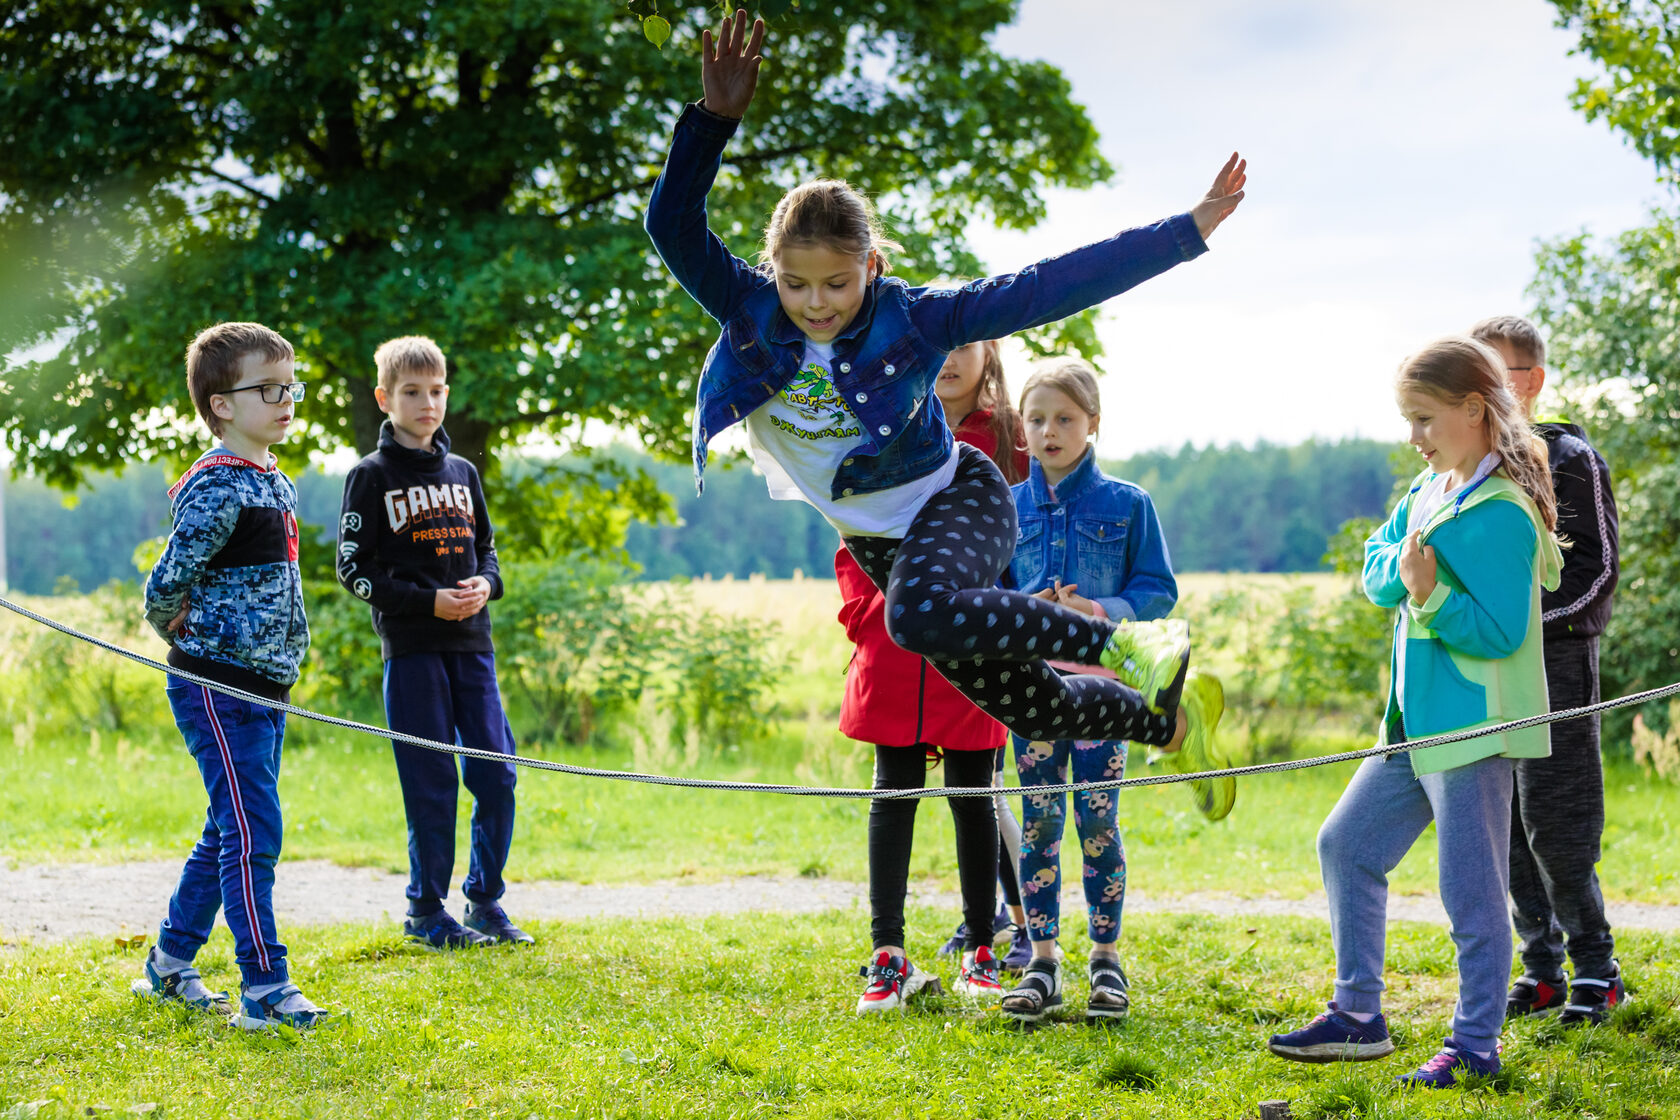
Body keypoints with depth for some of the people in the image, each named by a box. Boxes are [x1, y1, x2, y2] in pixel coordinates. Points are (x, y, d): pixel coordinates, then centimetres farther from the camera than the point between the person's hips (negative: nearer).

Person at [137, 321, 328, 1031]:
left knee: (230, 834, 15)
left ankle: (169, 966, 27)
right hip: (217, 688, -9)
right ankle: (264, 991, -9)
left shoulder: (276, 485, 14)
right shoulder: (217, 490, -16)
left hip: (262, 690, 9)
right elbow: (165, 587, -15)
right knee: (253, 834, -10)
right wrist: (196, 644, 2)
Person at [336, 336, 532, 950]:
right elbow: (354, 567, -5)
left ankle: (485, 900, 15)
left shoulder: (462, 473, 15)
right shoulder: (371, 477, -1)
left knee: (496, 774, 2)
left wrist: (484, 586, -3)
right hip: (412, 650, -5)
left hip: (472, 644, 5)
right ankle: (426, 911, 8)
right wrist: (429, 602, -14)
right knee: (431, 784, -3)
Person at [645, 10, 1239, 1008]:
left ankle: (1136, 651, -26)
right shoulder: (751, 313, -15)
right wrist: (716, 119, -38)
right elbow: (674, 226, -26)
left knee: (926, 613, -40)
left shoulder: (912, 318, -22)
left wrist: (1186, 232, -26)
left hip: (956, 501, -4)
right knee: (1029, 708, 8)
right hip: (876, 543, 5)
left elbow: (1052, 288, -23)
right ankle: (1169, 716, 34)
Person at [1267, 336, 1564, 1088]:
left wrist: (1431, 597, -30)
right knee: (1346, 845, 12)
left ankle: (1476, 1046, 8)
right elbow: (1377, 572, 10)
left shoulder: (1502, 513, -17)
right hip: (1417, 720, 10)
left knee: (1471, 892, -3)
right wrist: (1401, 563, -11)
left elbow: (1499, 631, -20)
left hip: (1473, 725, -10)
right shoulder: (1429, 490, 11)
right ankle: (1358, 1017, 20)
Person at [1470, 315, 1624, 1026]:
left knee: (1554, 819, -8)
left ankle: (1596, 968, 4)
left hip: (1553, 654, -6)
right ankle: (1542, 968, 13)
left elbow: (1598, 566, -8)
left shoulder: (1567, 456, -5)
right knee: (1505, 823, 5)